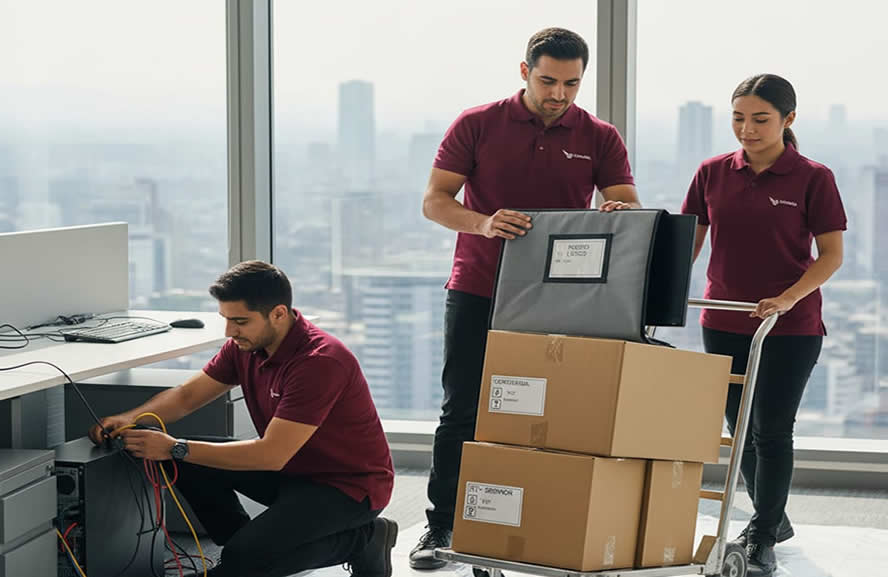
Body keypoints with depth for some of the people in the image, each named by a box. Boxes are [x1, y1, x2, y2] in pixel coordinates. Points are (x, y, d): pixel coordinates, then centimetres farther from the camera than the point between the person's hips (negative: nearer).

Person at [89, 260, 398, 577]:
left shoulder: (320, 361, -30)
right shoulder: (246, 345, -4)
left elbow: (271, 454, -33)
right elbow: (187, 396, 5)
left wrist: (176, 449, -32)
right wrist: (129, 419, -15)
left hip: (349, 483, -8)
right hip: (292, 468, 8)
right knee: (192, 465, -6)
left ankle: (361, 540, -5)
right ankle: (249, 544, 8)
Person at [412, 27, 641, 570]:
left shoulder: (600, 138, 3)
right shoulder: (477, 125, 0)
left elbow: (631, 208, -2)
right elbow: (435, 200, -4)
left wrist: (619, 212, -28)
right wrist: (484, 223, -24)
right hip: (478, 293, -1)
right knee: (462, 412, 1)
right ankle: (441, 526, 10)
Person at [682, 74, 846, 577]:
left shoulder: (812, 179, -7)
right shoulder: (713, 173, 3)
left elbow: (832, 254, -8)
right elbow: (688, 242, 8)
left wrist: (789, 297, -21)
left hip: (791, 327, -4)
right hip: (724, 324, 4)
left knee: (772, 430, -2)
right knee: (741, 429, 13)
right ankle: (774, 519, 33)